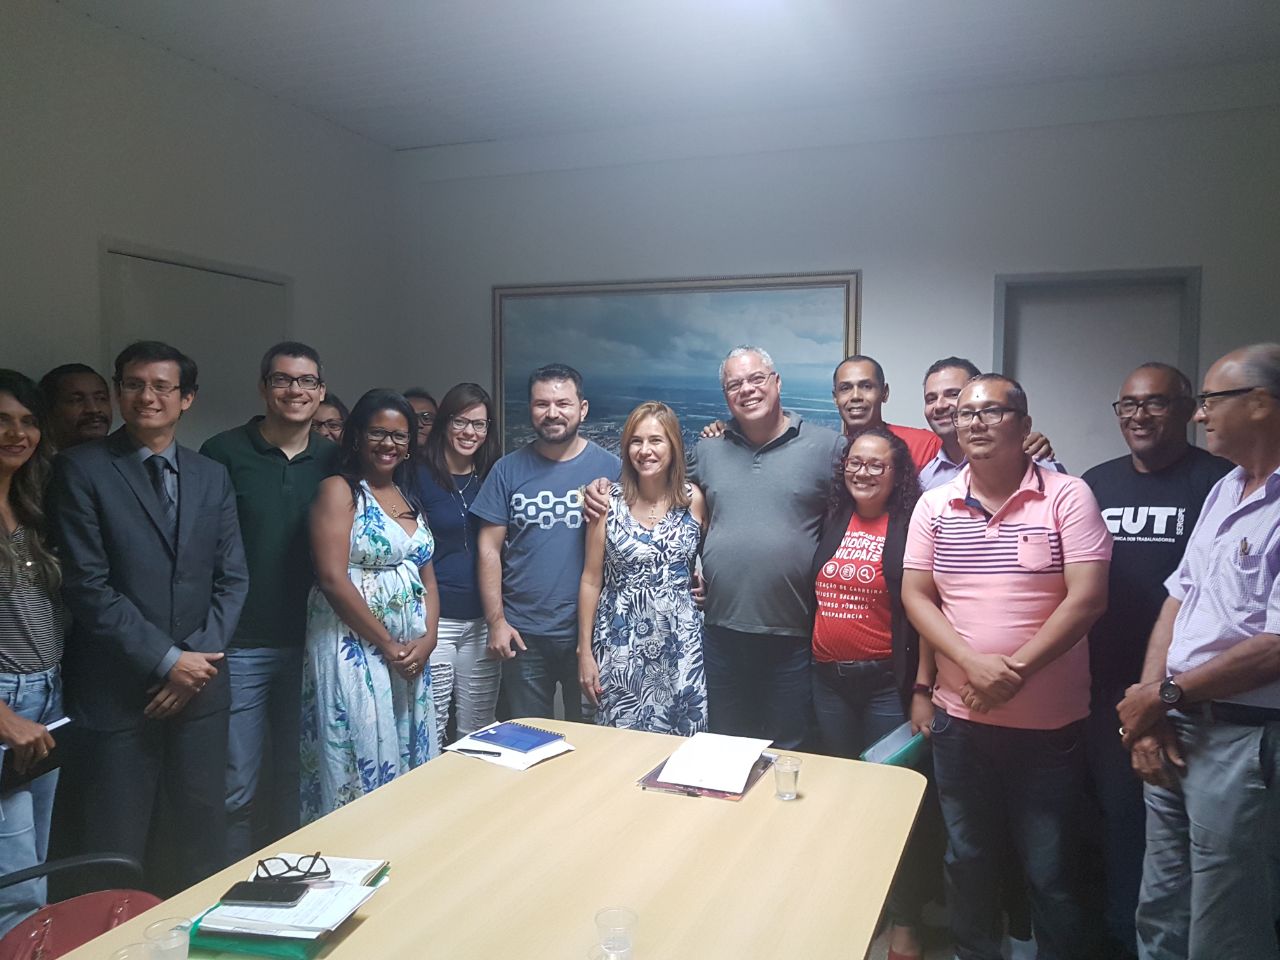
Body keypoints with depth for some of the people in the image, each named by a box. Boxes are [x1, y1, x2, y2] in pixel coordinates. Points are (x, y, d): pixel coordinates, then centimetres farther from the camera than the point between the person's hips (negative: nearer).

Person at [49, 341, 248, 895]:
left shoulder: (212, 477, 9)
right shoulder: (82, 469, -4)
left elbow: (232, 578, 7)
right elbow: (87, 585, -10)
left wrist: (199, 658, -6)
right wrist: (165, 659, -13)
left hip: (199, 687, 4)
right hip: (116, 694, -3)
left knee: (201, 845, 13)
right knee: (116, 855, 7)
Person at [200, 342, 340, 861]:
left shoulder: (332, 460, 4)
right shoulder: (224, 452, -6)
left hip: (308, 642, 3)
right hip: (241, 644, -3)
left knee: (294, 778, 15)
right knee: (238, 785, 4)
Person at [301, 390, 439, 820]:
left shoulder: (409, 499, 15)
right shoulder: (339, 490, -6)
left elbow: (428, 578, 13)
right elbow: (333, 579, -15)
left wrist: (427, 639, -4)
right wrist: (387, 645, -13)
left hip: (412, 652, 7)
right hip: (355, 647, -7)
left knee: (409, 758, 12)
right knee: (361, 759, -3)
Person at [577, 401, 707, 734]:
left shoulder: (693, 499, -1)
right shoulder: (609, 502, -3)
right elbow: (591, 580, 1)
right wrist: (585, 652, 1)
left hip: (680, 646, 1)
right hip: (621, 644, 0)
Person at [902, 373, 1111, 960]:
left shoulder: (1067, 496, -7)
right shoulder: (934, 506, 2)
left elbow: (1086, 597, -13)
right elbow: (915, 596, 0)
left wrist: (1014, 670, -17)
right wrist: (974, 664, -14)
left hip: (1049, 723, -3)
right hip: (959, 718, 3)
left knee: (1050, 873, 9)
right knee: (967, 859, 19)